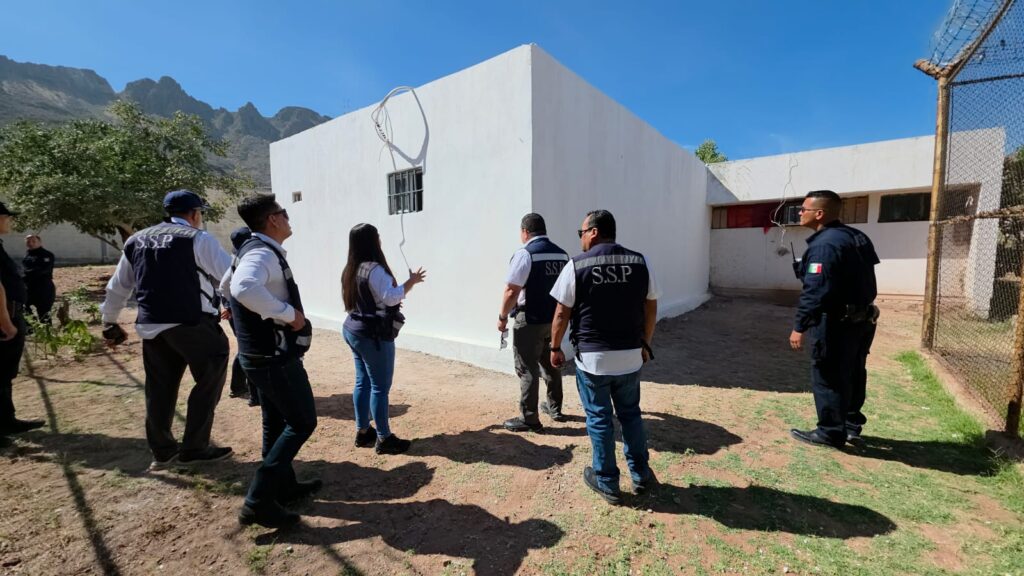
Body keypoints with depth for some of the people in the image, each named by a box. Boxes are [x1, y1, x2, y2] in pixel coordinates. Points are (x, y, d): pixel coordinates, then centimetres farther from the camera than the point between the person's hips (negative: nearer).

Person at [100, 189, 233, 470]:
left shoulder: (137, 240, 16)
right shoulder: (197, 239, -6)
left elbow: (117, 287, 23)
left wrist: (110, 322, 34)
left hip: (150, 326, 7)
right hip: (191, 323, -7)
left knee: (160, 387, 16)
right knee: (209, 381, 6)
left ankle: (162, 450, 27)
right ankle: (194, 447, 10)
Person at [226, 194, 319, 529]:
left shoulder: (256, 250, 10)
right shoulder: (263, 253, -22)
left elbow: (229, 282, 27)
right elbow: (244, 288, -43)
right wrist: (289, 313, -31)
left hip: (262, 354, 10)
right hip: (275, 357, -10)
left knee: (277, 422, 20)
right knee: (302, 422, 1)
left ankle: (284, 486, 36)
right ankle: (259, 501, 5)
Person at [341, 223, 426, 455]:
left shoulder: (350, 270, 10)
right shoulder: (374, 269, -19)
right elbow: (391, 297, -24)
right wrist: (411, 281, -12)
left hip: (354, 330, 10)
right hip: (373, 334, -10)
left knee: (363, 382, 15)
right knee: (380, 386, -2)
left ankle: (362, 432, 24)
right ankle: (384, 438, 7)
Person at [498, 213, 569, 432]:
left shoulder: (525, 253, -15)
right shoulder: (561, 254, 6)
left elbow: (512, 291, -19)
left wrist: (502, 316, -8)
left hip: (530, 321, -7)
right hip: (555, 319, 7)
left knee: (527, 369, 3)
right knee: (550, 364, 21)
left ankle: (529, 419, 10)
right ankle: (555, 408, 35)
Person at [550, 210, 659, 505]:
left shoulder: (577, 265, -9)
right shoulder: (640, 262, 1)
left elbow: (562, 313, -6)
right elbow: (651, 309, 6)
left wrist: (555, 348, 6)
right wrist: (645, 344, 18)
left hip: (592, 357, -3)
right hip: (631, 355, 4)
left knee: (599, 419, 11)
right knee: (631, 414, 21)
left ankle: (607, 483, 23)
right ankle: (640, 475, 33)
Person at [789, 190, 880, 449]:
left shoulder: (824, 245, -21)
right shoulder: (857, 237, 12)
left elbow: (815, 291, -28)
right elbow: (864, 279, 20)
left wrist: (800, 326, -26)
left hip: (838, 322, -10)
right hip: (862, 318, 10)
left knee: (828, 377, 0)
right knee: (852, 375, 18)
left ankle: (831, 432, 10)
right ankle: (851, 427, 30)